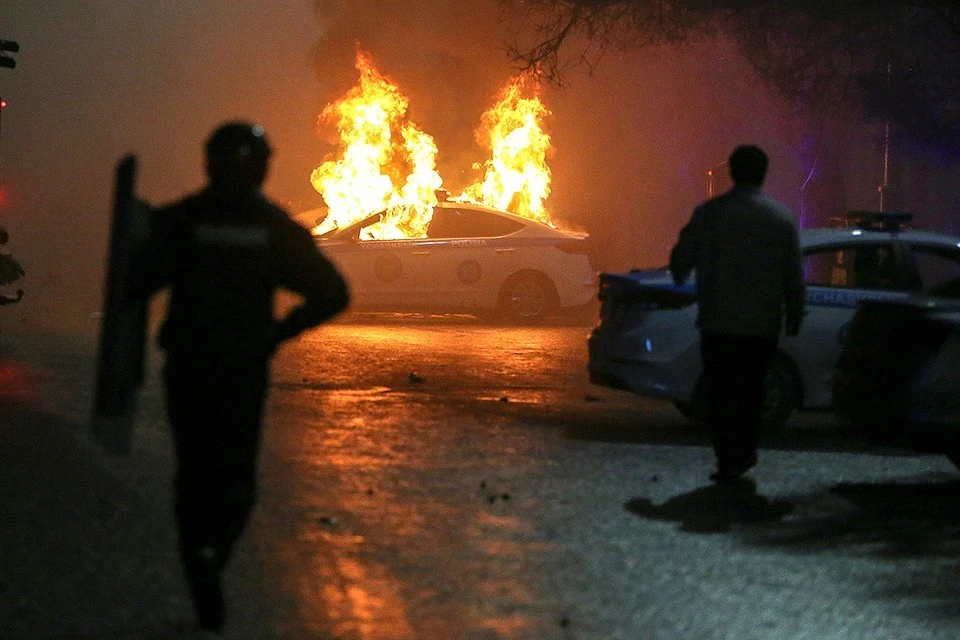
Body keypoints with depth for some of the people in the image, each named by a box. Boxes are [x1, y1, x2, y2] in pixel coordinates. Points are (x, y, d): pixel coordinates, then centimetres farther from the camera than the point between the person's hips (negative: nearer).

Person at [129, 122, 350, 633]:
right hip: (246, 370, 0)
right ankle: (213, 549, -16)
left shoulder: (179, 220, -5)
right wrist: (279, 332, 7)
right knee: (236, 478, 12)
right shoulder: (276, 228, -1)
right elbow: (332, 293, -3)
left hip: (187, 366, 0)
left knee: (194, 473, 13)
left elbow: (144, 279, -19)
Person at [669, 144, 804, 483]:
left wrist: (680, 279, 24)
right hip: (763, 324, 2)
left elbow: (681, 260, 1)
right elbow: (794, 276, 2)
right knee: (751, 390, 18)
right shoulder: (782, 218, -1)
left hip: (718, 322, -2)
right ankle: (745, 453, 19)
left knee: (721, 392, 3)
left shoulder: (710, 212, -5)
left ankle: (729, 462, -4)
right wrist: (794, 316, 14)